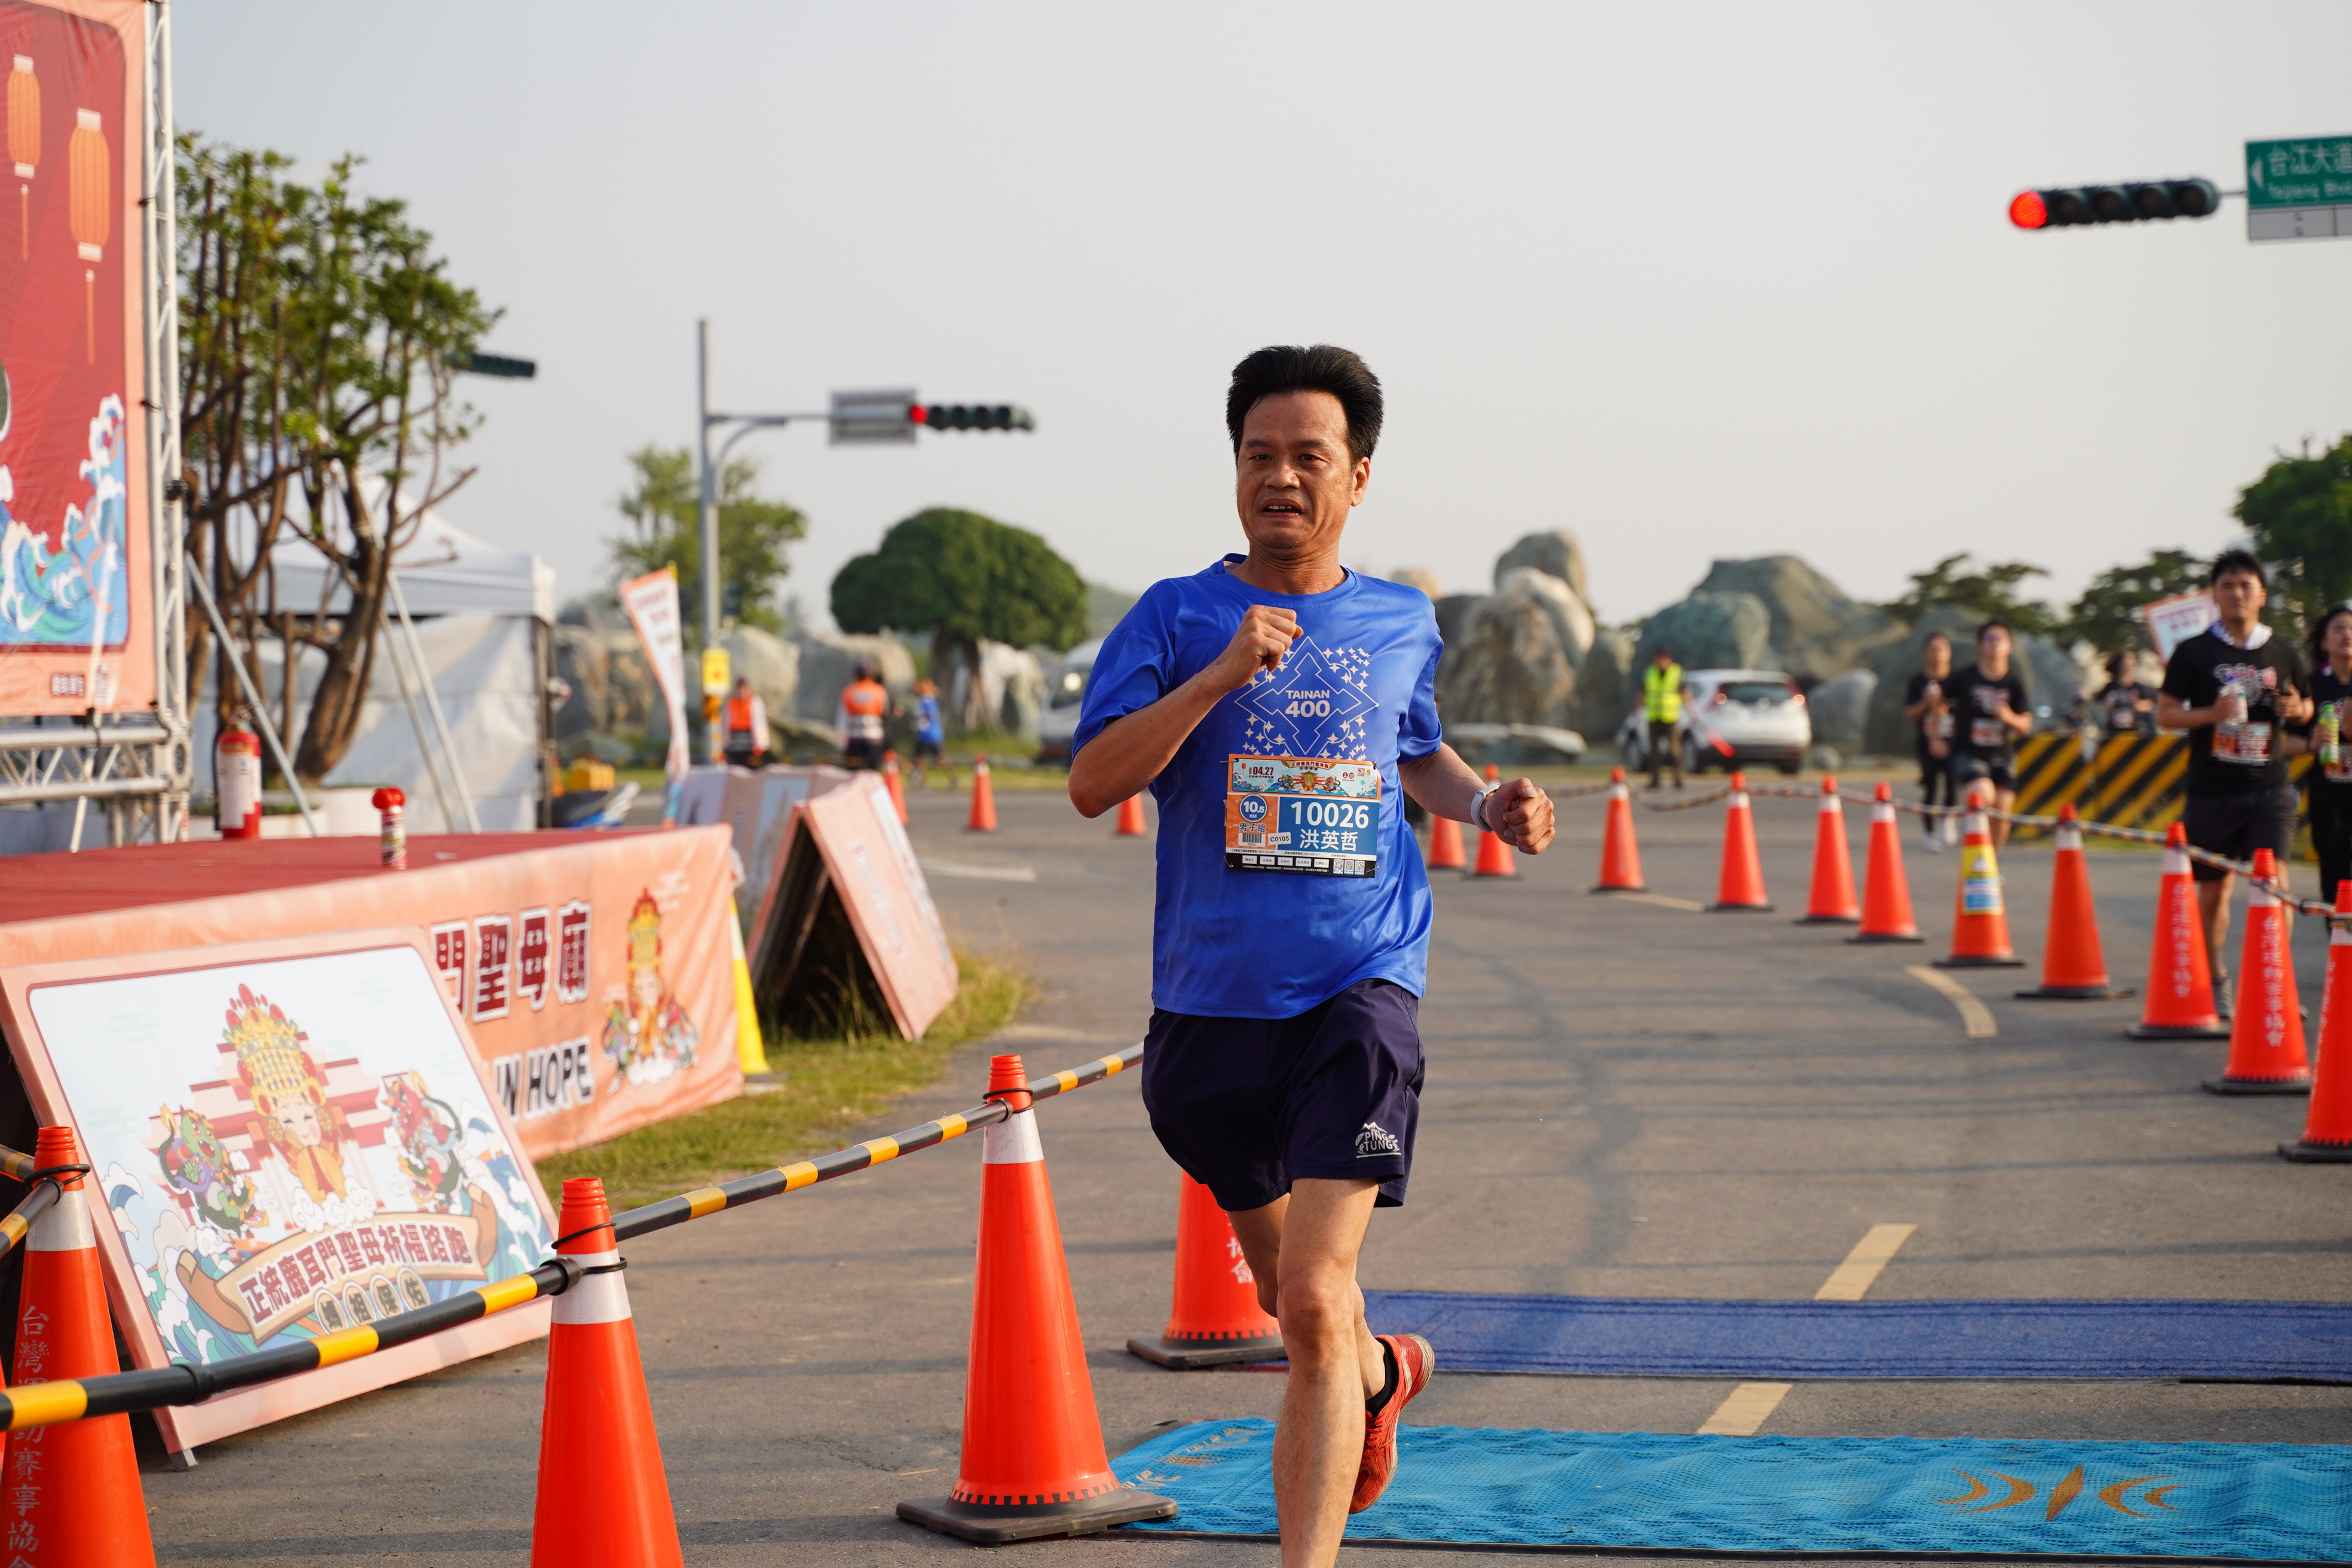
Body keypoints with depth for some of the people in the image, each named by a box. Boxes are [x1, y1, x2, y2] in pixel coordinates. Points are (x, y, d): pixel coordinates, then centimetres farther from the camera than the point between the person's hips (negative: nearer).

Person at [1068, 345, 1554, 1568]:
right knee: (1285, 1285, 20)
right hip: (1211, 999, 1)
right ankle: (1382, 1373, 54)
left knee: (1314, 1301, -17)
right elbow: (1091, 782, -12)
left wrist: (1487, 804, 7)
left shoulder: (1404, 624, 8)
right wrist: (1222, 674, -21)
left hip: (1360, 988, -1)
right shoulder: (1176, 618, 0)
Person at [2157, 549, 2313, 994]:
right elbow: (2165, 714, 1)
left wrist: (2297, 709, -3)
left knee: (2273, 875, -17)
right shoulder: (2194, 652, 1)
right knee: (2213, 889, 10)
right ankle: (2213, 980, 28)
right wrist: (2211, 713, -17)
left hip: (2270, 789, 0)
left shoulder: (2284, 653, 7)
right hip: (2211, 789, 0)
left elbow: (2306, 706, 21)